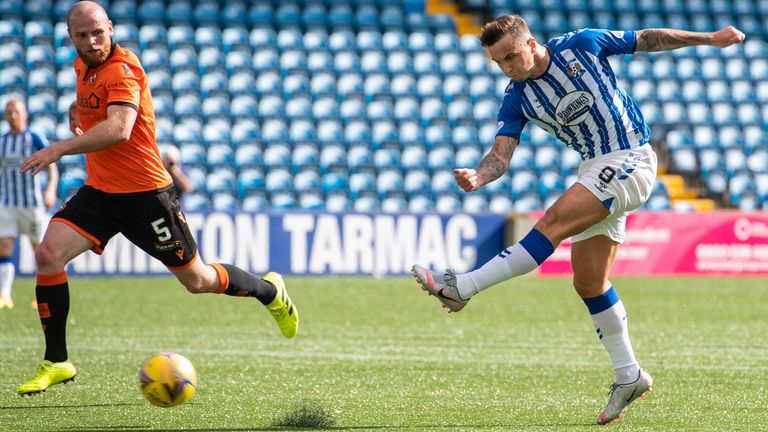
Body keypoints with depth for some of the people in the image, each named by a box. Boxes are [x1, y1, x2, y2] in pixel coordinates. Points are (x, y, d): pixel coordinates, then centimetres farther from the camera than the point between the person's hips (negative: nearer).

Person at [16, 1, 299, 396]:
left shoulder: (122, 71, -21)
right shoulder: (83, 65, 6)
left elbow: (118, 129, -39)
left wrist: (60, 148, -46)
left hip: (144, 194, -7)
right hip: (99, 190, 7)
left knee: (196, 281, 5)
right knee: (48, 254, -15)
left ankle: (269, 290, 35)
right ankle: (56, 363, -7)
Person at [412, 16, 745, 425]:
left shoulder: (582, 45, -8)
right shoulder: (516, 99, 2)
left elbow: (648, 39, 3)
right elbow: (501, 154, -7)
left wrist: (710, 38, 6)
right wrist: (476, 177, -30)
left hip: (631, 158, -7)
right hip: (596, 168, 7)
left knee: (555, 221, -23)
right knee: (589, 283, 4)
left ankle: (461, 287, -27)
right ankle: (629, 375, 15)